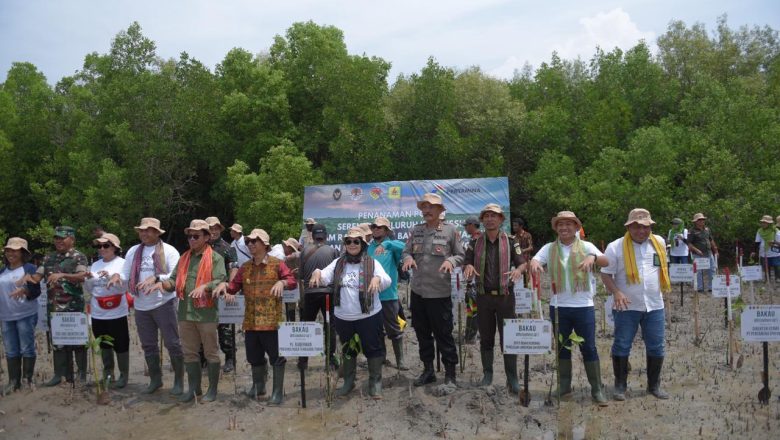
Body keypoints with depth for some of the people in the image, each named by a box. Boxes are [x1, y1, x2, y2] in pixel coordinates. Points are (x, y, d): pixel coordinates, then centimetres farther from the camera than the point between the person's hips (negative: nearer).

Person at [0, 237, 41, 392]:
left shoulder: (29, 269, -6)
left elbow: (36, 291, -10)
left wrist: (24, 290, -29)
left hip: (25, 315, -5)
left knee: (27, 349, 1)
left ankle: (28, 379, 11)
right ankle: (13, 381, 16)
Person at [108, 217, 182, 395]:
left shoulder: (169, 251, -6)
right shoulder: (133, 251, 10)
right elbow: (126, 275, 7)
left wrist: (155, 278, -29)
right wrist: (117, 275, -15)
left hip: (164, 303, -5)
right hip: (141, 306, 5)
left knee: (172, 343, 0)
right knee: (148, 345, 15)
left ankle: (179, 381, 12)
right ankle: (155, 379, 29)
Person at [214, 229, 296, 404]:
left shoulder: (277, 264, -4)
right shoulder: (245, 267, 12)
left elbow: (292, 280, -11)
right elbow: (234, 286, 12)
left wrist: (282, 282, -32)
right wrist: (224, 285, -9)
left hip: (271, 320, -5)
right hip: (251, 321, 6)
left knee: (276, 356, 1)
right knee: (254, 356, 18)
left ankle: (278, 391, 14)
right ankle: (258, 386, 38)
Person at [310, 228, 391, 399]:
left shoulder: (372, 263, -5)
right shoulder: (338, 263, 5)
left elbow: (387, 281, -17)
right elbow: (324, 278, -2)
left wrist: (378, 278, -39)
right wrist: (317, 272, -25)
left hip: (369, 316, -3)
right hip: (343, 317, 3)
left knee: (373, 348, 5)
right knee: (347, 350, 18)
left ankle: (375, 382, 21)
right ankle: (348, 381, 34)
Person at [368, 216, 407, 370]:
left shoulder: (391, 246, -2)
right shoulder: (368, 248, 8)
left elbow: (404, 247, -23)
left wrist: (386, 244, -34)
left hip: (388, 294, -4)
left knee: (394, 329, 4)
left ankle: (400, 360, 14)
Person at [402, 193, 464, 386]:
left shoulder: (450, 230, -3)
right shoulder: (415, 230, 7)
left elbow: (461, 255, 2)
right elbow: (406, 251, 11)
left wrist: (451, 260, -19)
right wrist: (408, 258, -12)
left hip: (440, 292, -5)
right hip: (418, 290, 5)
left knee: (444, 334, 2)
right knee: (422, 332, 15)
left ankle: (450, 374, 17)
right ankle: (428, 370, 30)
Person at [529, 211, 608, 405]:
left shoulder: (586, 246, 1)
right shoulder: (549, 248, 5)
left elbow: (605, 261, -12)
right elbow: (535, 259, -7)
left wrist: (593, 257, -34)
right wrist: (534, 263, -32)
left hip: (583, 305, -2)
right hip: (558, 306, 2)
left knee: (589, 348, 1)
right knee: (562, 347, 12)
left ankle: (597, 389, 12)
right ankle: (564, 385, 25)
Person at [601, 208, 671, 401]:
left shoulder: (659, 242, 4)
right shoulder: (615, 247, -9)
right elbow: (606, 274, -6)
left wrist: (663, 287, 21)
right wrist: (617, 292, -20)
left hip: (655, 306, 4)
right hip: (627, 307, -3)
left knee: (656, 347, 10)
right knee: (621, 346, 2)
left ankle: (654, 385, 26)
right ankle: (620, 386, 16)